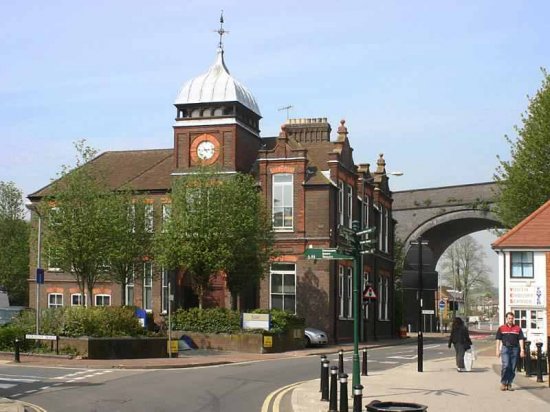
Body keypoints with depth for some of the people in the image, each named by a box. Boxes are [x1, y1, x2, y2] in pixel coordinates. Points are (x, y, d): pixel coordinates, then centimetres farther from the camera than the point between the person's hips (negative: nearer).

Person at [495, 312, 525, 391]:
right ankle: (503, 383, -3)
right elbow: (498, 340, 6)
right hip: (505, 348, -2)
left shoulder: (518, 328, 9)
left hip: (515, 349, 2)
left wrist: (522, 350, -4)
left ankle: (509, 384, 11)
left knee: (513, 368, 2)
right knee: (505, 365, -15)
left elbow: (521, 339, 6)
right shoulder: (501, 328, 7)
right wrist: (498, 350, -2)